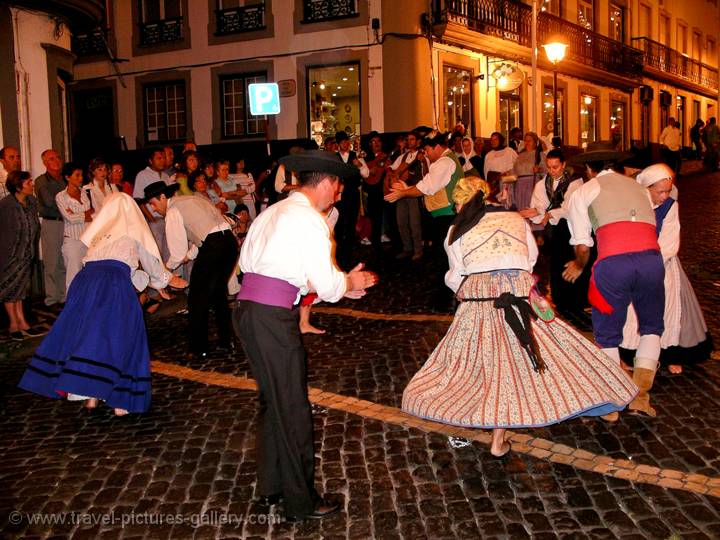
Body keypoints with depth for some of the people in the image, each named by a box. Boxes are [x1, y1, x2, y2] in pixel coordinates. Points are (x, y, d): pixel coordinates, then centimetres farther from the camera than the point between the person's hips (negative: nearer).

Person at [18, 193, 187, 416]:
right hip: (114, 284, -4)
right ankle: (120, 399, 0)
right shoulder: (134, 230, 17)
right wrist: (167, 279, 49)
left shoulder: (101, 232, 30)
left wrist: (152, 281, 50)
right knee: (117, 336, 2)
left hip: (85, 280, 4)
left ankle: (91, 394, 13)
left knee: (84, 332, 12)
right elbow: (152, 265, 28)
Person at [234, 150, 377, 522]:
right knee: (292, 408, 2)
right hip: (272, 316, -9)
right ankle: (301, 502, 15)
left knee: (271, 401, 20)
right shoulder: (311, 220, -8)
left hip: (247, 308, 9)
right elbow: (327, 285, -13)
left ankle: (270, 486, 32)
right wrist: (352, 283, 12)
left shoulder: (272, 212, 17)